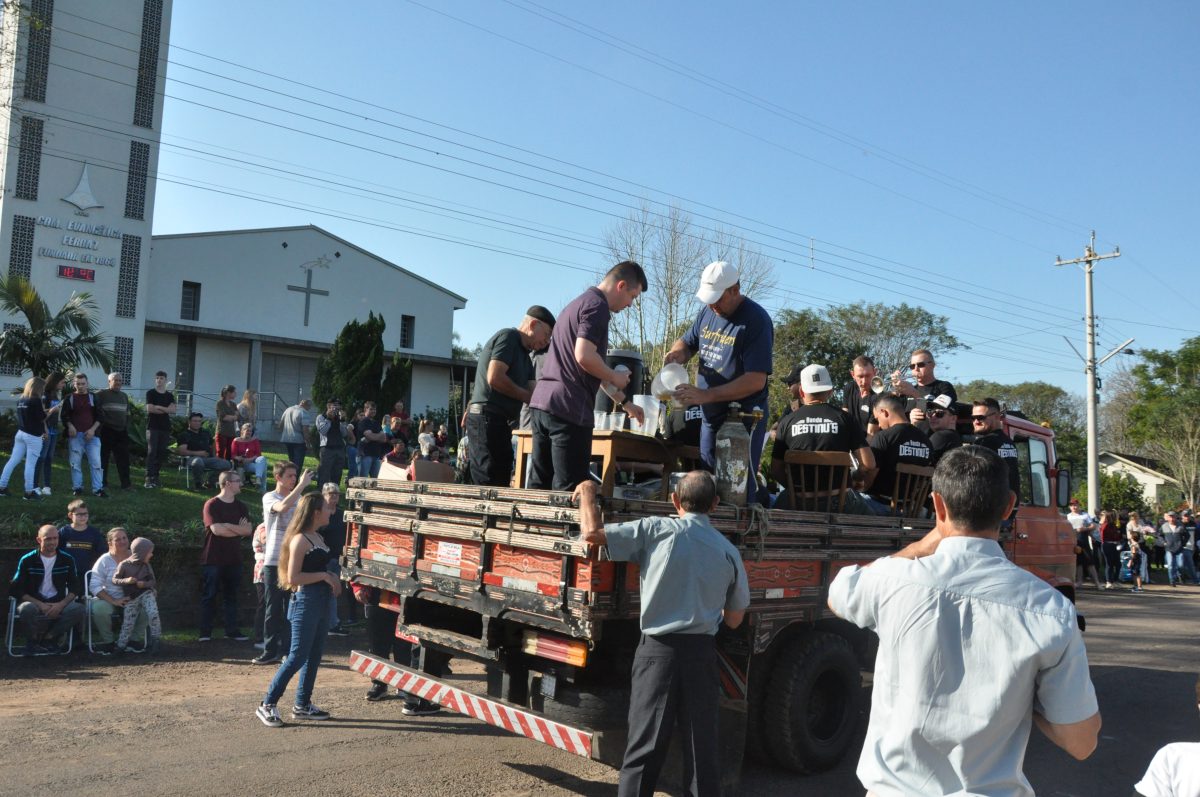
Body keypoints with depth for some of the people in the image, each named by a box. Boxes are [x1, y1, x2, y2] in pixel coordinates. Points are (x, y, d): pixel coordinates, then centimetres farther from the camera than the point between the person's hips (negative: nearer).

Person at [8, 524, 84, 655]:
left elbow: (74, 587, 3)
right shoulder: (27, 560, -2)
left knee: (78, 608, -28)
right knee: (27, 609, -36)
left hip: (58, 604, 2)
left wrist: (61, 605, -16)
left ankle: (49, 637, -7)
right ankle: (34, 641, -7)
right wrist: (40, 605, -18)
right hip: (35, 603, -2)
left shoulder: (67, 559, 4)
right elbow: (16, 589, -5)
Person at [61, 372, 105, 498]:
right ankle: (77, 487, 14)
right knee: (75, 463, 4)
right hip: (75, 435, 0)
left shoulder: (94, 397, 7)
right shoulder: (69, 398, 7)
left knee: (96, 462, -5)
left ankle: (97, 489, -1)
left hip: (91, 434, 0)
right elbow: (64, 416, 8)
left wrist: (93, 429, -8)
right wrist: (70, 426, -11)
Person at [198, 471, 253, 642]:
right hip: (213, 559, -5)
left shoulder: (240, 506, 10)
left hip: (234, 559, 5)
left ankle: (231, 630, 15)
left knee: (231, 596, 9)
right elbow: (216, 529, -17)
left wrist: (228, 526, -12)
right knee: (209, 596, 2)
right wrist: (239, 530, -8)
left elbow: (248, 530, 1)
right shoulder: (212, 505, -7)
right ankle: (205, 632, 8)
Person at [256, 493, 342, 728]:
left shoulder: (318, 537, 14)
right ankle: (267, 705, 4)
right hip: (306, 601, -9)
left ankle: (302, 705, 21)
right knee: (298, 656, -6)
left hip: (322, 601, 9)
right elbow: (293, 578, -18)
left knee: (314, 656, 12)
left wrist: (332, 578, 6)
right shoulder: (300, 540, -13)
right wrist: (324, 576, -16)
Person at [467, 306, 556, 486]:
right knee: (489, 483, -12)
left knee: (501, 481, 9)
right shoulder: (507, 337, -6)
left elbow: (533, 389, 16)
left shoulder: (525, 355, 23)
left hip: (500, 422, 10)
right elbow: (494, 377, -18)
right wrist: (526, 396, -10)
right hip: (487, 417, -10)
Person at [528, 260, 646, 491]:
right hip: (568, 408, -9)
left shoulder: (578, 303, 24)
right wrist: (615, 377, -3)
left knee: (539, 486, 10)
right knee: (567, 490, -4)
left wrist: (624, 402, 32)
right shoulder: (597, 305, -7)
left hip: (541, 402, 9)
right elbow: (584, 356, -21)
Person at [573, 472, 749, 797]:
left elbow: (592, 533, -8)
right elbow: (734, 620, 12)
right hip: (702, 652, 3)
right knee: (702, 746, 11)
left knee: (645, 746, 3)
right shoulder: (728, 551, 4)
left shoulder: (656, 530, -7)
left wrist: (587, 492, 8)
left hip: (658, 649, -2)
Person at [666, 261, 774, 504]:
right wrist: (679, 352, -5)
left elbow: (756, 381, -24)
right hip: (711, 416, 8)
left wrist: (706, 395, -28)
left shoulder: (755, 320, -17)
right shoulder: (708, 312, 6)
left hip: (743, 421, -7)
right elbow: (687, 342, 21)